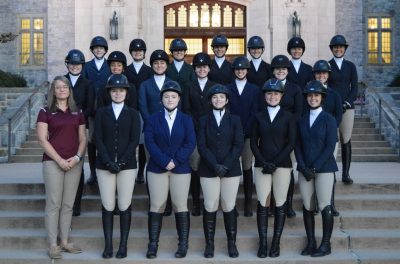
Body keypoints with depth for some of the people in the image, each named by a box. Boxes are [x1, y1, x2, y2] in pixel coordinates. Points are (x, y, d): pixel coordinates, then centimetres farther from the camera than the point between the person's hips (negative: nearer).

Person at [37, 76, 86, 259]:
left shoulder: (77, 113, 12)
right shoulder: (46, 112, 2)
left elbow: (83, 138, 11)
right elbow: (42, 139, -5)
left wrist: (77, 157, -6)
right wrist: (59, 160, -12)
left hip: (74, 163, 4)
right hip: (53, 161, -3)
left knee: (68, 204, 7)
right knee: (54, 203, -4)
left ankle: (65, 241, 14)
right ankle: (52, 245, 1)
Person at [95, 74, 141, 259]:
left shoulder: (133, 114, 7)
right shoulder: (101, 112, 9)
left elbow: (134, 141, -1)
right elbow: (98, 139, 1)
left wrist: (121, 162, -11)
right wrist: (109, 162, -11)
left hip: (127, 165, -1)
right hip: (104, 165, 1)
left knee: (125, 206, 0)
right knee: (107, 206, 1)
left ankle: (123, 245, 8)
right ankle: (108, 245, 9)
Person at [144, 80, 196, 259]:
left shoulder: (186, 120, 7)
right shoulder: (153, 119, 6)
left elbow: (190, 143, -3)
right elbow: (149, 142, -5)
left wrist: (175, 161, -14)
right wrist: (164, 162, -16)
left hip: (181, 169, 0)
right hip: (157, 168, 0)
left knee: (180, 206, 2)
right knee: (156, 206, 1)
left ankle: (183, 244, 8)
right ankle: (153, 244, 5)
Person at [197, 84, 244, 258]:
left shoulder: (235, 120, 7)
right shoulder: (204, 120, 7)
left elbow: (238, 145, -1)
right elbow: (202, 146, -1)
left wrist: (226, 166, -12)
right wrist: (215, 165, -13)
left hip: (231, 170, 0)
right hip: (208, 170, 0)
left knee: (229, 207, 1)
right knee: (210, 207, 0)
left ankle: (232, 244, 10)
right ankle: (209, 244, 8)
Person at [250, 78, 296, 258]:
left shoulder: (288, 117, 3)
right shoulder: (259, 117, 8)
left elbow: (291, 142, -2)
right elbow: (253, 142, 5)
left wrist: (275, 162, -11)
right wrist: (264, 162, -9)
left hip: (282, 165, -1)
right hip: (261, 165, 1)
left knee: (280, 204, 1)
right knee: (262, 204, -1)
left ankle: (276, 243, 8)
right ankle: (263, 243, 4)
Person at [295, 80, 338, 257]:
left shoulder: (329, 120, -1)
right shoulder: (302, 120, 11)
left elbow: (330, 146, -7)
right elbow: (298, 146, 8)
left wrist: (315, 167, -13)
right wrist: (303, 167, -6)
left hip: (324, 168, -4)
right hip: (304, 169, 4)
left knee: (324, 207, -3)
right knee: (307, 206, 5)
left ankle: (325, 245, 7)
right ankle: (310, 243, 14)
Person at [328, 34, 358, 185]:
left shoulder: (350, 66, 11)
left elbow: (355, 88, 8)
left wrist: (347, 103, -7)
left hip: (347, 107, 2)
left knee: (346, 141, 1)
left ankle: (346, 174, 7)